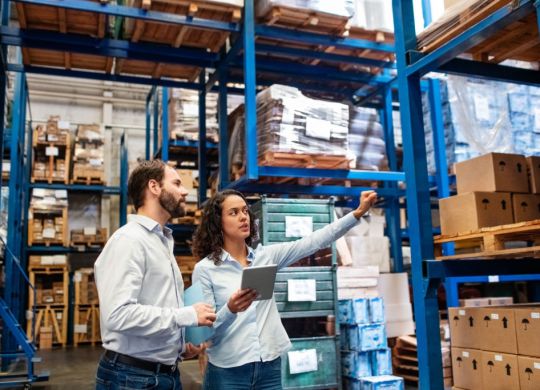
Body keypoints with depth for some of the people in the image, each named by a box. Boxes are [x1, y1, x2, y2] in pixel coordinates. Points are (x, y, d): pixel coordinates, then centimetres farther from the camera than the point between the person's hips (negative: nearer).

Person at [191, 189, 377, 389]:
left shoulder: (266, 256, 5)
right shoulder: (205, 269, -7)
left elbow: (312, 242, -3)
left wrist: (358, 212, -10)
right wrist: (230, 310, -28)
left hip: (270, 366, 4)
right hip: (228, 371, -3)